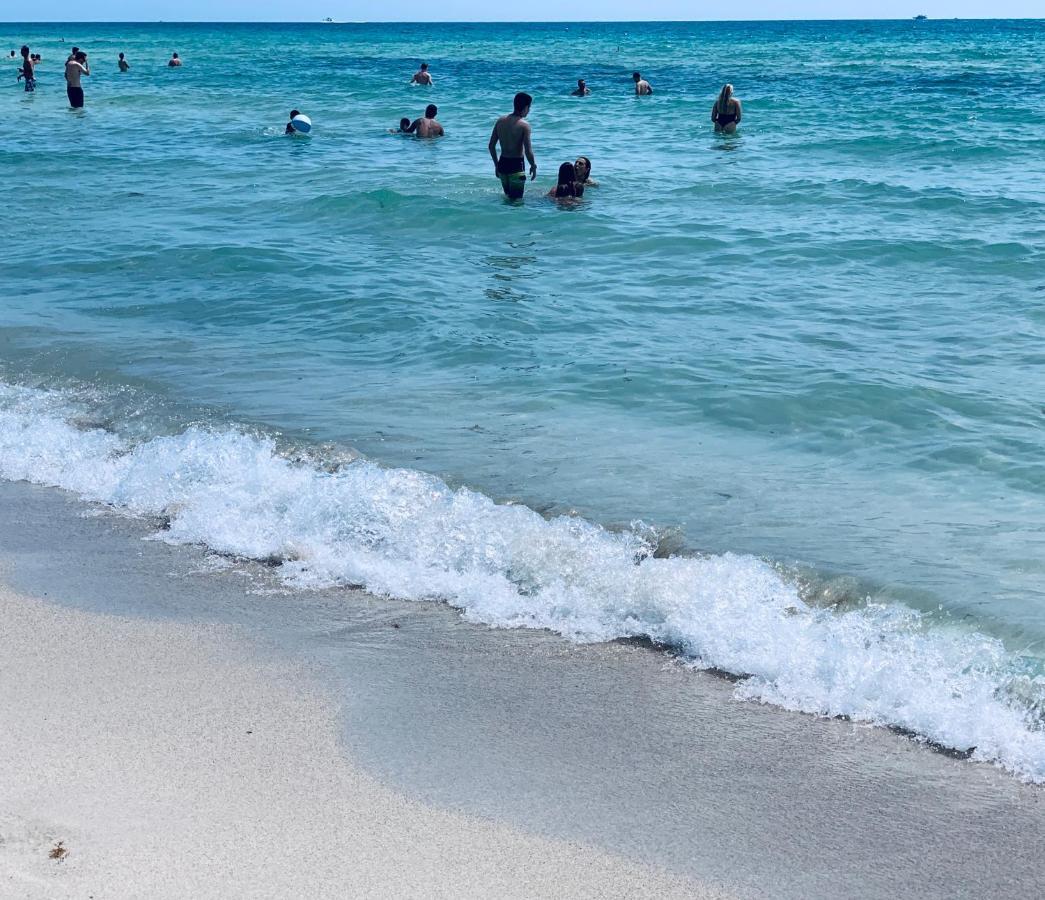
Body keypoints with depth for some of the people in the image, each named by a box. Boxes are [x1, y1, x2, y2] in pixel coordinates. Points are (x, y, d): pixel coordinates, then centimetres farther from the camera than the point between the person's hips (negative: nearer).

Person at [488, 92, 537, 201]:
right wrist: (533, 166, 0)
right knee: (516, 199, 1)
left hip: (502, 164, 6)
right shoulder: (524, 125, -14)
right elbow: (528, 151, -17)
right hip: (516, 165, -6)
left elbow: (491, 146, 7)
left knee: (508, 196, 23)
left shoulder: (500, 121, 3)